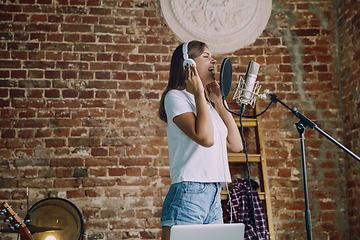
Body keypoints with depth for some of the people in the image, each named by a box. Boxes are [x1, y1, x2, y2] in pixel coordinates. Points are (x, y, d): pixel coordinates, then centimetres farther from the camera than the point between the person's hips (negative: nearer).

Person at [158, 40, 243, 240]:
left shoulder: (206, 105, 22)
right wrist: (198, 92, -8)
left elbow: (235, 145, 15)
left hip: (214, 197, 8)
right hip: (189, 194, -8)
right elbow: (205, 138, -18)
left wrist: (219, 102, 16)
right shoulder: (176, 96, -3)